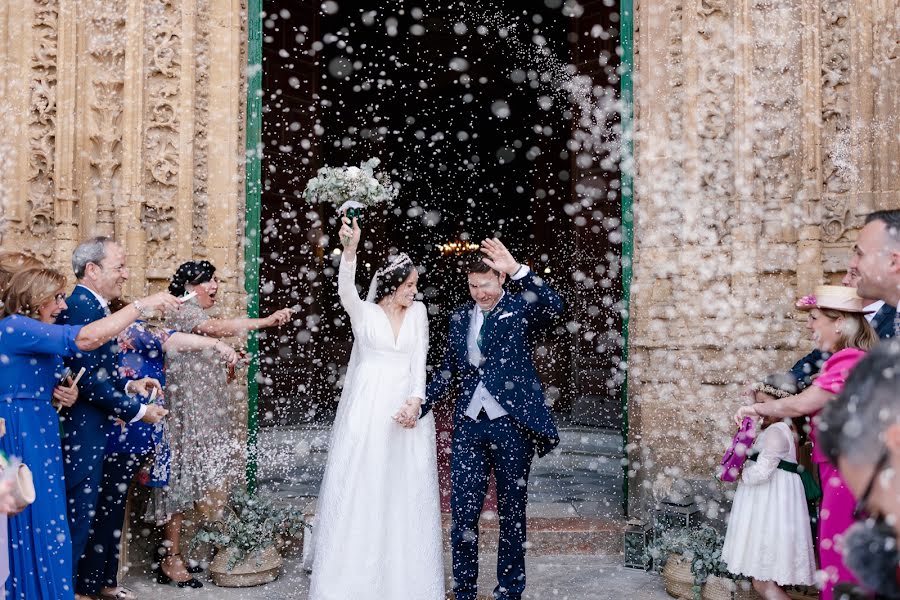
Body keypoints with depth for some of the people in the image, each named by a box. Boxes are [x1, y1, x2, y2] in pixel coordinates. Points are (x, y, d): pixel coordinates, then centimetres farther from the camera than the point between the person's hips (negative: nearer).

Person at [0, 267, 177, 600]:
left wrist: (67, 395, 1)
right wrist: (142, 305, -25)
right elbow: (87, 338, -30)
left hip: (39, 436, 10)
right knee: (32, 525, -1)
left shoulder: (29, 331, 15)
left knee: (38, 526, 13)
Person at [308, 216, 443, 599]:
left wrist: (415, 400, -12)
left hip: (407, 408, 2)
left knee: (405, 493, 4)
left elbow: (419, 362, 5)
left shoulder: (418, 312, 10)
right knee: (359, 490, 0)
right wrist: (350, 250, -36)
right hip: (366, 409, -2)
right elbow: (345, 292, -19)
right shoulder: (364, 312, 2)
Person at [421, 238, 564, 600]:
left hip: (512, 425, -3)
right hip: (469, 425, 3)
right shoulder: (460, 317, 11)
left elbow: (554, 307, -23)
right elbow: (448, 370, 15)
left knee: (512, 512, 9)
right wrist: (420, 406, 3)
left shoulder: (521, 309, -1)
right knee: (463, 512, 3)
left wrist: (517, 269, -30)